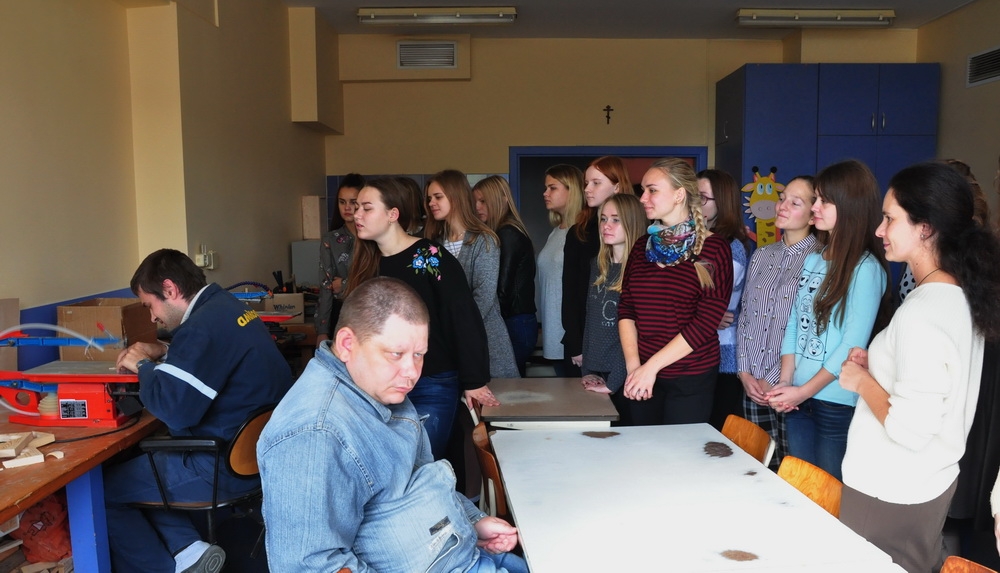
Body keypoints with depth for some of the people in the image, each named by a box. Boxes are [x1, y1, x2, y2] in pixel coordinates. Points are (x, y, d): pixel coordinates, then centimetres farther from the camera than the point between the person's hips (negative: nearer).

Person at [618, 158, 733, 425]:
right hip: (643, 381, 5)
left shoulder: (713, 248, -8)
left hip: (691, 379, -5)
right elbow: (626, 309, 5)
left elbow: (707, 322, -14)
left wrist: (652, 366, -16)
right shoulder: (643, 246, 8)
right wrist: (633, 365, -9)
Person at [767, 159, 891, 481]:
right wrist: (785, 382, -2)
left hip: (838, 404, -6)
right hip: (797, 400, 6)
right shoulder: (812, 261, 9)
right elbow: (793, 325, 8)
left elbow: (853, 345, -16)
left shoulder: (866, 268, -11)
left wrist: (804, 391, -13)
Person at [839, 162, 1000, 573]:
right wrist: (878, 365, 6)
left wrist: (862, 381, -14)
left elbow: (910, 429, -28)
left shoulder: (922, 311, -26)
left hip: (891, 495, -9)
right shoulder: (960, 296, 3)